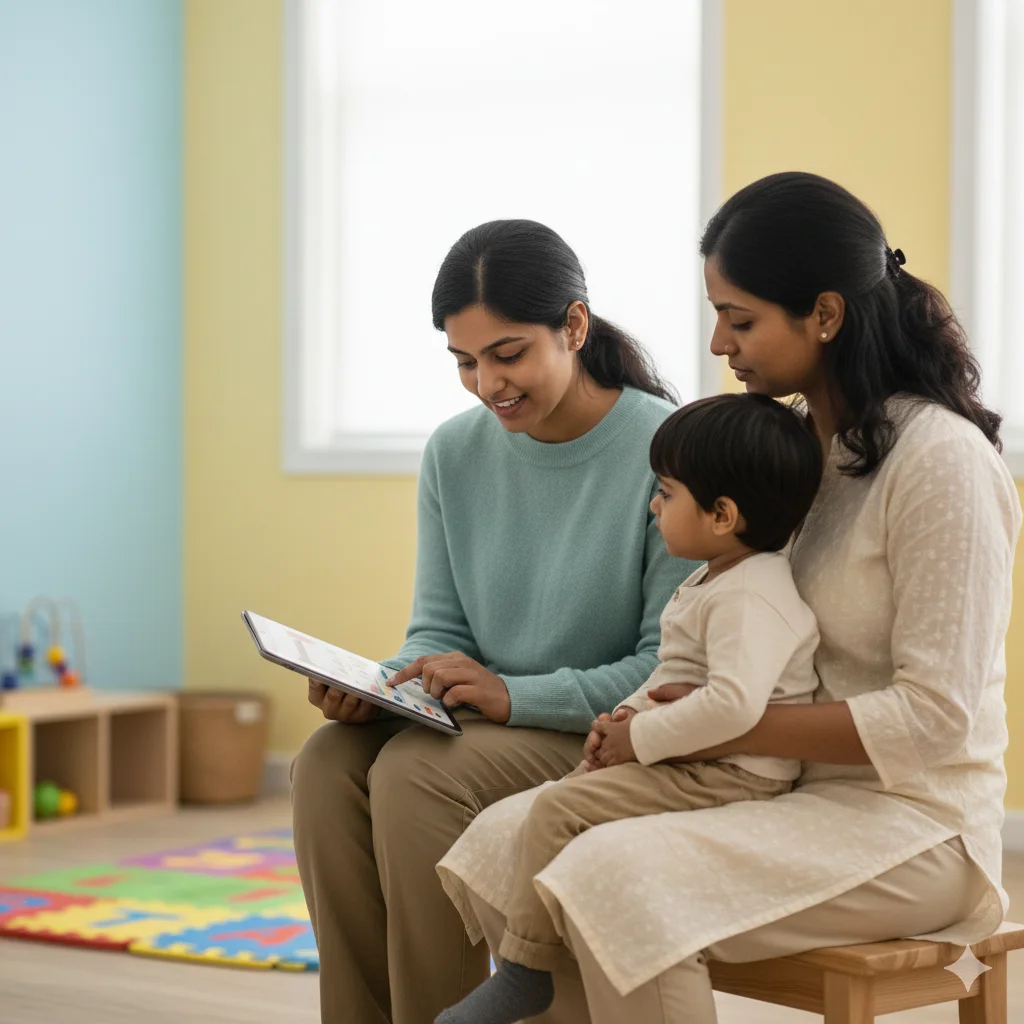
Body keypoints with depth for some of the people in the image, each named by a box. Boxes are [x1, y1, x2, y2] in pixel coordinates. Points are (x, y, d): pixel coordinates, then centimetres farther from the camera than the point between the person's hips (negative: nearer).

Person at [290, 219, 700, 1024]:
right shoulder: (455, 454, 5)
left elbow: (673, 668, -15)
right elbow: (439, 626, 11)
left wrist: (516, 697, -25)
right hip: (483, 727, 6)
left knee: (417, 773, -29)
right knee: (328, 763, -22)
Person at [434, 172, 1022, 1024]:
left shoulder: (939, 457, -14)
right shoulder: (803, 441, 11)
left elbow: (931, 718, -18)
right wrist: (669, 710, -1)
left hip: (908, 817, -8)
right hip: (795, 789, 8)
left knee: (614, 881, -29)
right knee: (507, 843, -11)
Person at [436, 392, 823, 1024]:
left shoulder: (749, 597, -22)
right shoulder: (712, 580, 14)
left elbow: (734, 702, -35)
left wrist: (640, 739, -24)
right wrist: (626, 714, 7)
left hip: (727, 776, -11)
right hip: (689, 763, 11)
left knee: (559, 809, -18)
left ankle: (525, 970, -8)